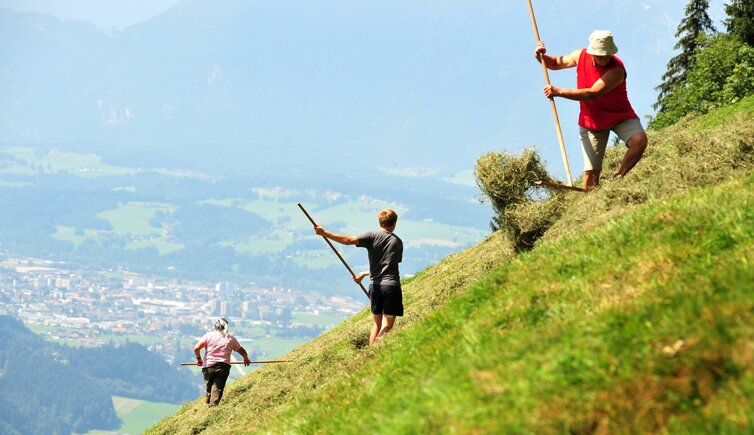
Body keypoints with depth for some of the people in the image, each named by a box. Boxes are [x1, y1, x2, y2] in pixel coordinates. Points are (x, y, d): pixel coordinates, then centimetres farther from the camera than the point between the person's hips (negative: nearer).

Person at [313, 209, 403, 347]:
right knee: (387, 326, -5)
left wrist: (324, 232, -10)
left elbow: (349, 240, -12)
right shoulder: (398, 242, 11)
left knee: (377, 324, 17)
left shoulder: (372, 236, 3)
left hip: (375, 286, 2)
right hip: (391, 285, -2)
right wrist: (364, 274, 23)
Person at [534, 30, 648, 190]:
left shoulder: (616, 69, -27)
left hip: (620, 116, -3)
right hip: (591, 121, 3)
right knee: (591, 171, -5)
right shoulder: (581, 56, -9)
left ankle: (618, 177, -11)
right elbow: (556, 63, 11)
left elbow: (592, 94, -35)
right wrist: (541, 56, -11)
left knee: (639, 141, -30)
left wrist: (559, 92, -35)